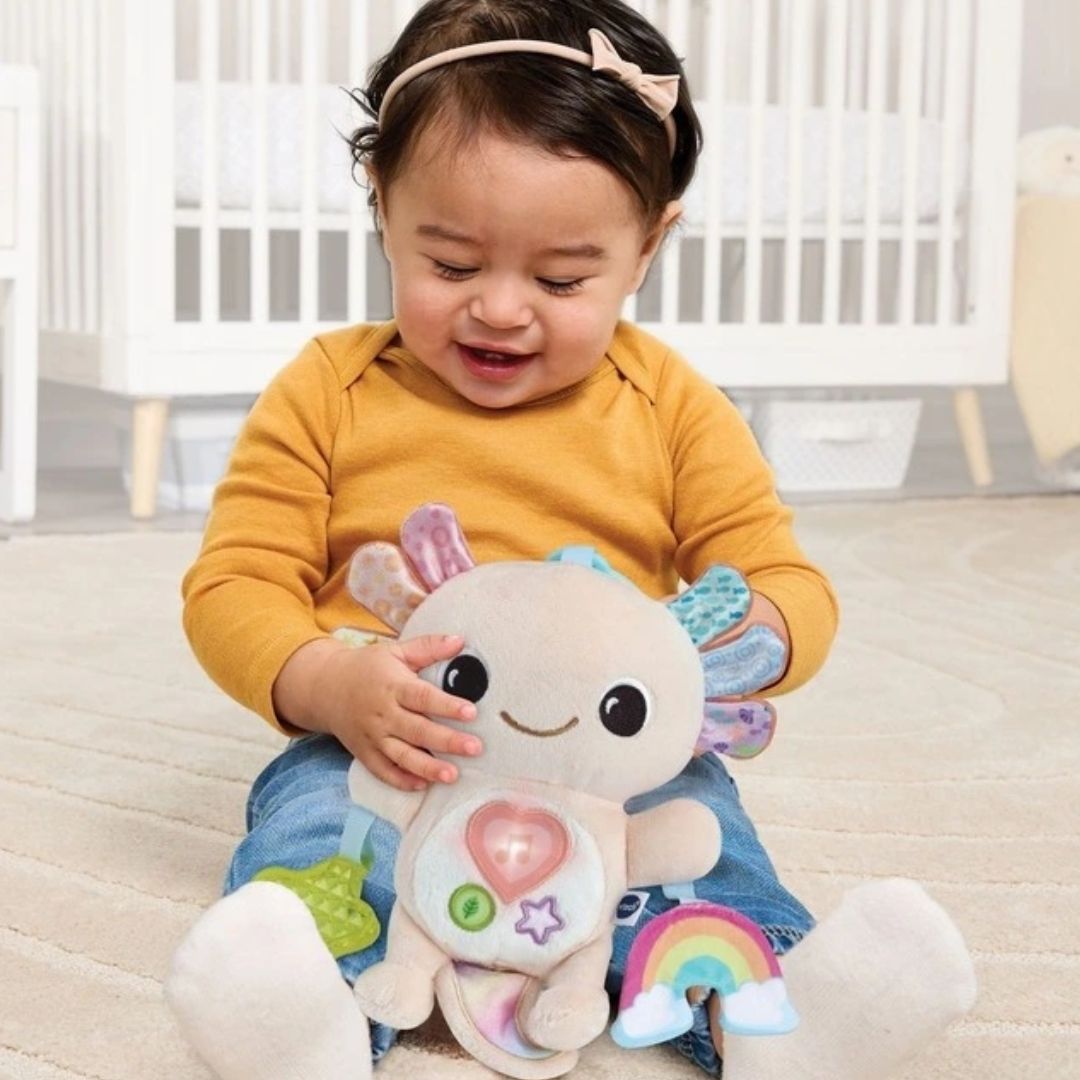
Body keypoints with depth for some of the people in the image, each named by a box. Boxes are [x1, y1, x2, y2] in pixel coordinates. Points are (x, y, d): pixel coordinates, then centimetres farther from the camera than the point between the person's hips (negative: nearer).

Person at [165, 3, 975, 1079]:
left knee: (699, 819, -27)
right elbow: (234, 585, -1)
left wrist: (748, 632, -23)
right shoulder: (326, 394, 3)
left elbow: (789, 580, 4)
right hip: (382, 757, -1)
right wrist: (328, 684, -24)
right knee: (309, 820, -30)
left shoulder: (674, 408, 6)